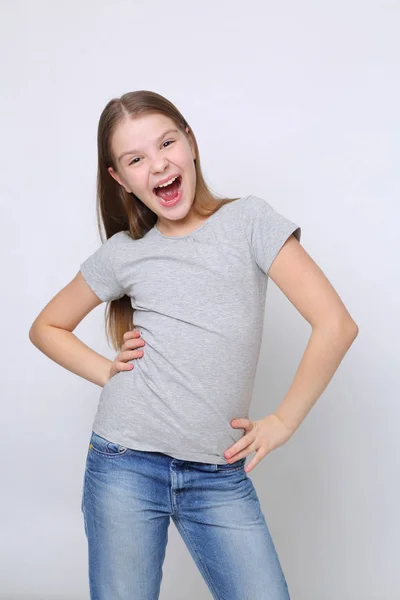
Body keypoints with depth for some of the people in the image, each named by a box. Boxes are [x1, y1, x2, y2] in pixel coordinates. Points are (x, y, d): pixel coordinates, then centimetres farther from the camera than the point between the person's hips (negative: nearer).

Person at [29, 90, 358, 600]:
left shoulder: (249, 220, -3)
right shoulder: (123, 253, 4)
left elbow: (335, 326, -8)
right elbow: (47, 327, 18)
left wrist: (281, 422, -5)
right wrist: (106, 370, 3)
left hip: (221, 476, -1)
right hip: (126, 465, 1)